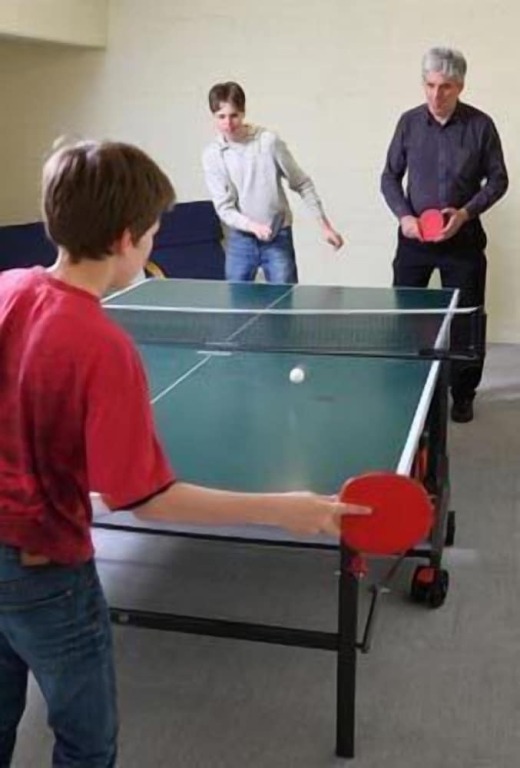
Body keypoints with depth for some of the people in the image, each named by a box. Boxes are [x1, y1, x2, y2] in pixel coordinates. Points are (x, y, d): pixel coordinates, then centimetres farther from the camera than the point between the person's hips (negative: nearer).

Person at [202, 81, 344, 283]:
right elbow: (224, 208, -10)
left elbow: (302, 184, -1)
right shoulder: (212, 155, -6)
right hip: (240, 240, 2)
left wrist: (325, 225, -2)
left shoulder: (269, 141, -10)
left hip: (278, 237, -2)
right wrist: (253, 226, -29)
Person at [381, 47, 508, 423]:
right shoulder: (410, 122, 1)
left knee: (465, 321, 4)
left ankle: (463, 395, 19)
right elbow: (390, 176, 8)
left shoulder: (480, 125, -5)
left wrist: (466, 213, -14)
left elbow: (497, 180, 1)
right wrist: (404, 215, -9)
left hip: (462, 239, -2)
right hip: (414, 237, 2)